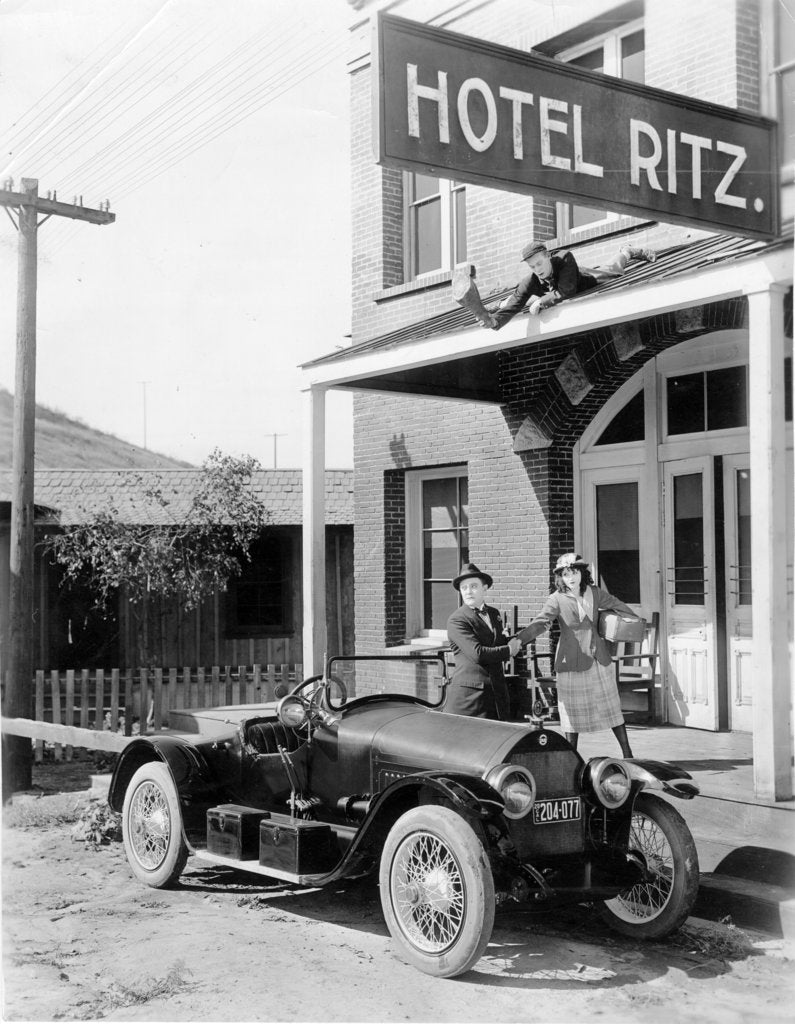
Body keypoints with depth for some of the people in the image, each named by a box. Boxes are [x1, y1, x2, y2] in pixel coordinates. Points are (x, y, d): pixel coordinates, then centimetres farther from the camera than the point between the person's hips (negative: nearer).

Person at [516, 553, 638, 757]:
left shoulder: (595, 593, 4)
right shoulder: (557, 599, -9)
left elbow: (617, 605, 22)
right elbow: (540, 623, -21)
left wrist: (637, 621, 32)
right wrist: (518, 639, -36)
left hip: (600, 659, 4)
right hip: (572, 662, -4)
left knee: (612, 707, 9)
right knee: (573, 712, 3)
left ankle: (627, 753, 20)